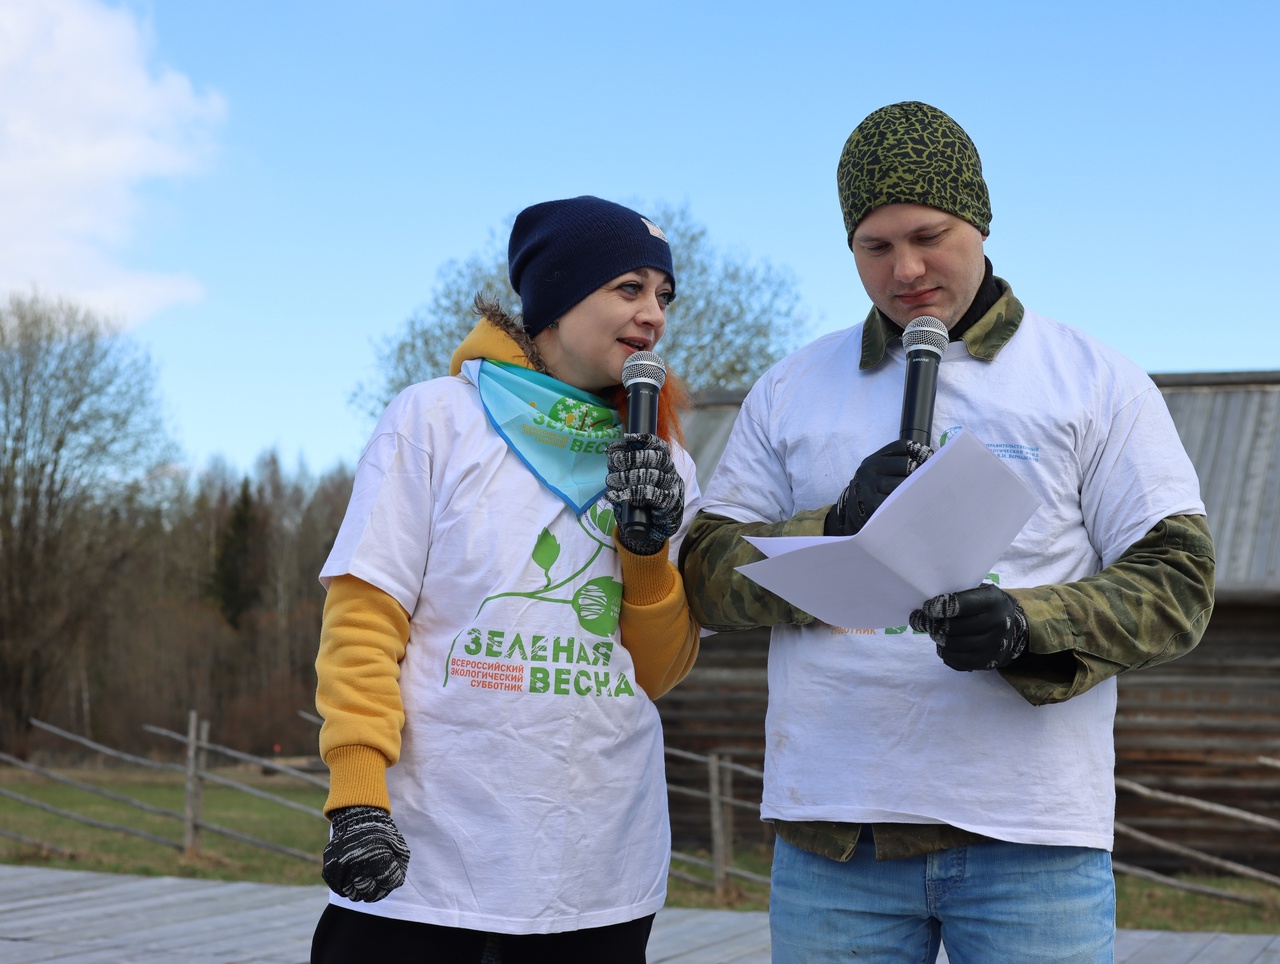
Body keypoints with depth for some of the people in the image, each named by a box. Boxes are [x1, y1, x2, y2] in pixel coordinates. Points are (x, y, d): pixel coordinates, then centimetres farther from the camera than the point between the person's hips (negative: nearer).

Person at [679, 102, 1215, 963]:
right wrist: (840, 530, -12)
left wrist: (1026, 627, -19)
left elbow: (1177, 580, 0)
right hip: (832, 831, 2)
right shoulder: (789, 392, 12)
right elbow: (707, 574, 7)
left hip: (1031, 836, -2)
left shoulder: (1096, 383, 5)